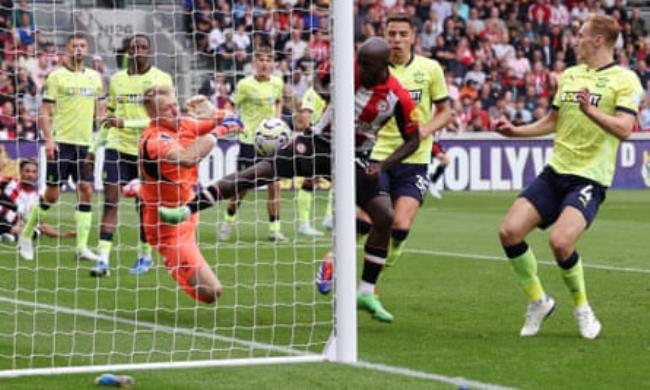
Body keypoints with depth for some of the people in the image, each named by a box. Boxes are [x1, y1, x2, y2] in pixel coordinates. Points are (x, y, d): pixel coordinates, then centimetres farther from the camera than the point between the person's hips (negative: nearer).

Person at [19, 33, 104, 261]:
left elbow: (99, 110, 19)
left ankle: (82, 247, -1)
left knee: (86, 190, -3)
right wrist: (48, 139, -15)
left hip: (86, 143, 4)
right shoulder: (56, 77, -3)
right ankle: (25, 236, 14)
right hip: (61, 142, -4)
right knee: (52, 194, -3)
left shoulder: (94, 77, 11)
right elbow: (45, 112, -5)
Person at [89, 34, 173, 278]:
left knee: (144, 205, 7)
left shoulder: (161, 79, -4)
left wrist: (126, 123, -22)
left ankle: (145, 255, 26)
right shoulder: (117, 80, 9)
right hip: (117, 147, 3)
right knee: (110, 201, -7)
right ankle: (103, 260, -10)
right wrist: (94, 147, 17)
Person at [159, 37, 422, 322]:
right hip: (319, 143, 0)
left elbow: (413, 140, -6)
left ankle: (366, 293, 3)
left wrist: (382, 166, -17)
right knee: (261, 171, -15)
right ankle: (186, 210, -17)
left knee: (385, 217, -11)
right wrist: (328, 91, -12)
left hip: (355, 158, 0)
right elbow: (321, 77, 10)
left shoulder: (398, 97, -17)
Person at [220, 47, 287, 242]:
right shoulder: (245, 85, -11)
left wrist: (277, 120, 8)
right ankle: (228, 222, 23)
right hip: (249, 140, -3)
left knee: (274, 184, -2)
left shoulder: (277, 83, 2)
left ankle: (274, 228, 3)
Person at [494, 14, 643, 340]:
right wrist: (516, 131, 14)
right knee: (509, 231, -9)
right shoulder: (569, 75, 14)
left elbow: (624, 129, -20)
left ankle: (581, 307, 1)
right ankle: (538, 301, 10)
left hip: (590, 177, -6)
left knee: (560, 241, -26)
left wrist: (591, 110, -35)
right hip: (555, 171, 7)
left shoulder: (625, 80, -6)